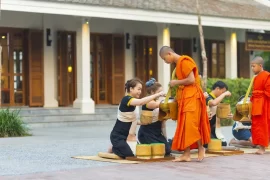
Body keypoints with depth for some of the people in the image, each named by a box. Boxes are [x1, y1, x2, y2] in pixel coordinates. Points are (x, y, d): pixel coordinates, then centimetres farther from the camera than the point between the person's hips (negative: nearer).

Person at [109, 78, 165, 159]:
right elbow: (141, 102, -39)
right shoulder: (126, 99, -20)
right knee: (130, 156, -18)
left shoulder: (132, 101, 11)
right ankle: (113, 149, 7)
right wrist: (157, 94, -40)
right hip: (117, 136, -9)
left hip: (126, 136, 9)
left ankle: (115, 148, 19)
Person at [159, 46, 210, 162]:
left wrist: (176, 82, -9)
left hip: (191, 98, -9)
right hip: (184, 98, 9)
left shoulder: (184, 61, -12)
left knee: (190, 124, -10)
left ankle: (201, 148, 6)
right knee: (184, 126, 4)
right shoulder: (178, 64, 16)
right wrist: (177, 98, 9)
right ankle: (186, 154, 3)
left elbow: (191, 80, -20)